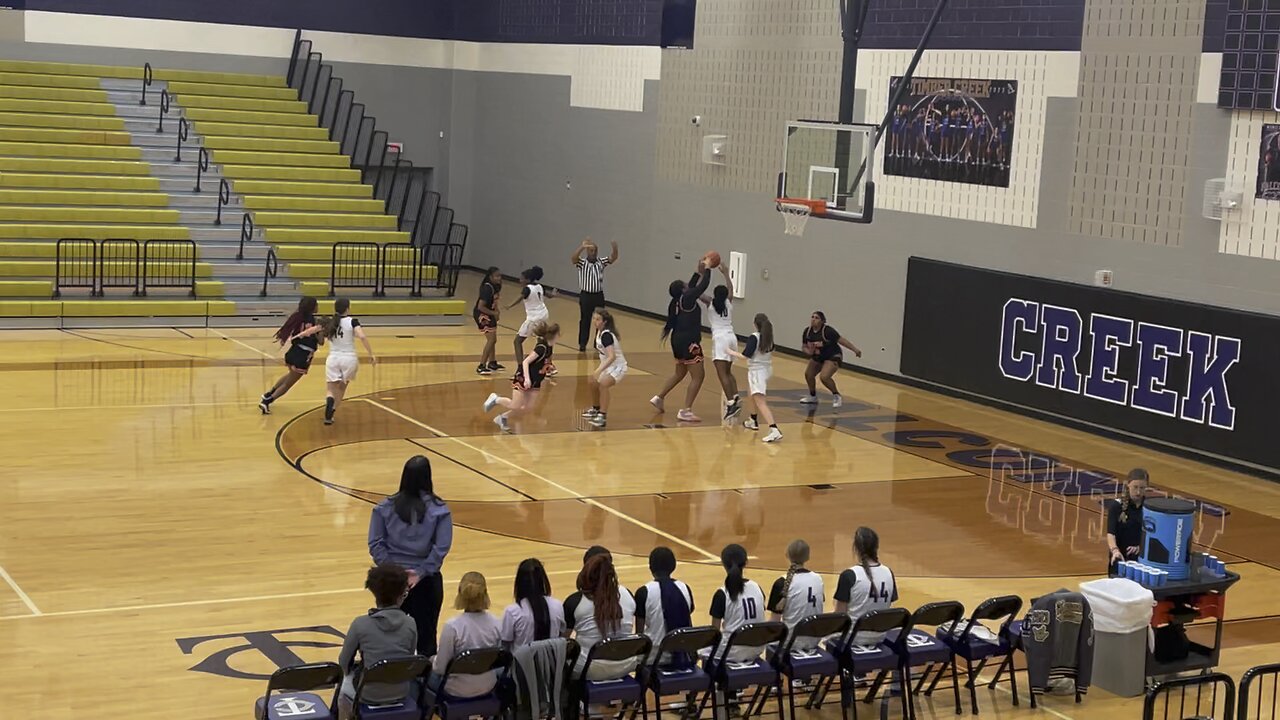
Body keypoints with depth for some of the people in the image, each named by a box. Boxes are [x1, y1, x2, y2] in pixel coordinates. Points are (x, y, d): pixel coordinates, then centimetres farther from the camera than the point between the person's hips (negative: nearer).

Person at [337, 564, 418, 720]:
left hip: (369, 695, -3)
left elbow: (344, 662, -6)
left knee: (345, 679, 30)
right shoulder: (410, 624, -10)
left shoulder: (360, 624, -18)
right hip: (400, 693, 3)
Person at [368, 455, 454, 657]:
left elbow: (375, 544, -6)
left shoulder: (385, 508, -2)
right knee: (426, 635, 7)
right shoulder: (439, 510, -7)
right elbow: (442, 547, -13)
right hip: (427, 581, -1)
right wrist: (421, 572, -11)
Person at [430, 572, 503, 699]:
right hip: (487, 688, 4)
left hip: (457, 691, -4)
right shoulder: (496, 624, -12)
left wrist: (434, 663, 4)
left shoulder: (452, 627, -26)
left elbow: (440, 668, -18)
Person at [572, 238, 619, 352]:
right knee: (585, 320, 2)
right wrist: (582, 247, -42)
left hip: (599, 295, 3)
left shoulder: (601, 262, 4)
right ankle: (582, 344, 11)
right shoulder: (582, 263, -6)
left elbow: (613, 258, -10)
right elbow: (573, 258, -26)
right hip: (586, 295, -3)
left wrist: (614, 248, -32)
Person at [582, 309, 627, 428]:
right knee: (592, 382, 23)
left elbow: (612, 356, -40)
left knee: (603, 383, -34)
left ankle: (603, 416, -31)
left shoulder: (606, 335, -28)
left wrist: (599, 370, -49)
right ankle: (596, 409, 47)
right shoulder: (599, 331, -2)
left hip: (618, 367, -10)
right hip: (607, 366, 10)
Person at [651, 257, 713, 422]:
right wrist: (706, 270, 1)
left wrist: (699, 272, 26)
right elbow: (703, 286, -13)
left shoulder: (675, 301, 8)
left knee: (680, 373, 27)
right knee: (698, 376, -6)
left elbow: (691, 287, 25)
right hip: (689, 342, -9)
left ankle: (659, 398, 37)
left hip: (678, 340, 9)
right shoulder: (687, 299, -15)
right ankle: (685, 411, -11)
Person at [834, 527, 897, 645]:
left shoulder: (849, 575, -20)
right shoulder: (888, 573, -5)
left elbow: (840, 614, -15)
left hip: (854, 637, -5)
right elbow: (888, 608, 4)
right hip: (879, 636, 5)